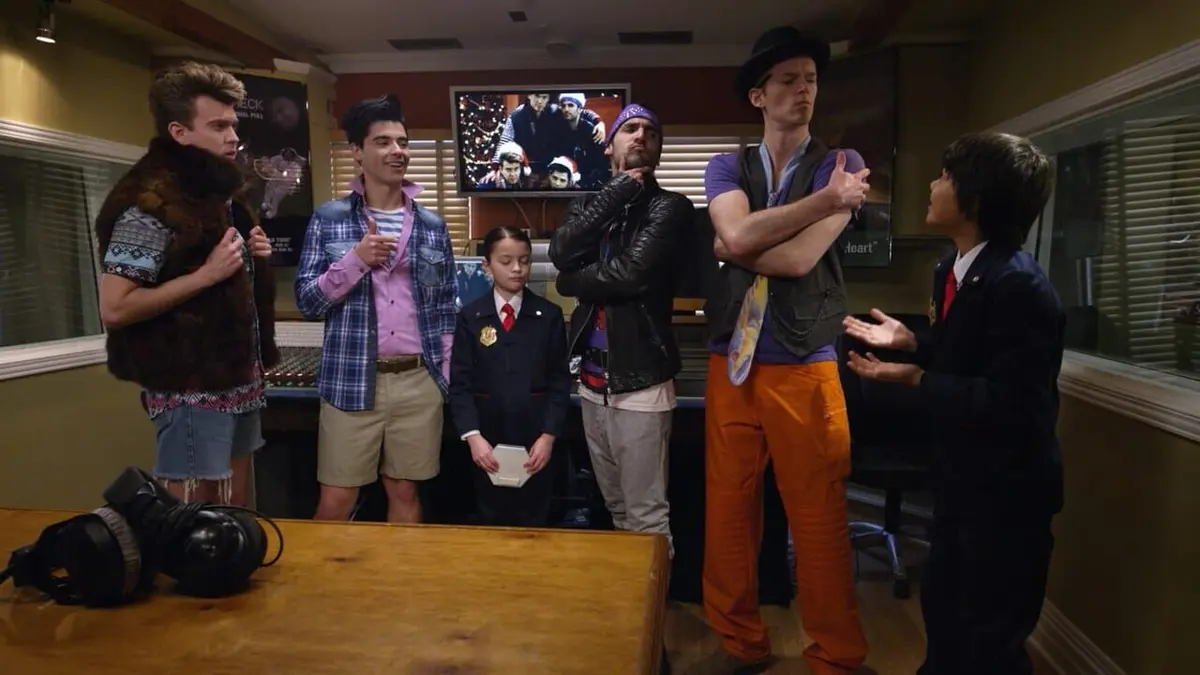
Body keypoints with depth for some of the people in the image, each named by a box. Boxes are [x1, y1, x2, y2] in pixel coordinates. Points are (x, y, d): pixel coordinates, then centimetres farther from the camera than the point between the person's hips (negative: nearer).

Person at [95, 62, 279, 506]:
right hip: (190, 390, -9)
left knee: (234, 512, 18)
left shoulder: (221, 193, 13)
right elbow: (114, 309, -21)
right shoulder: (151, 202, -15)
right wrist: (207, 274, -23)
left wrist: (253, 257, 4)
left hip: (240, 381, 9)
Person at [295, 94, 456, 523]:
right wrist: (356, 259, -16)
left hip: (419, 381, 2)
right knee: (336, 501, 5)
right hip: (351, 382, -2)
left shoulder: (433, 226, 8)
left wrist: (445, 376, 5)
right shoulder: (329, 218, 2)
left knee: (405, 492, 12)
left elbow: (445, 310, 10)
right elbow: (306, 301, -2)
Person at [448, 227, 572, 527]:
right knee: (493, 521, 13)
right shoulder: (470, 317, 1)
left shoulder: (549, 316, 1)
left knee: (534, 523, 9)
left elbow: (560, 381, 0)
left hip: (535, 438, 0)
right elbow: (460, 383, -2)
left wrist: (548, 435, -9)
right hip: (488, 438, 0)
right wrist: (473, 436, -14)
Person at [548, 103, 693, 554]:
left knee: (646, 516, 2)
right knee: (617, 509, 19)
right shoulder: (588, 204, 12)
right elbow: (561, 253, -9)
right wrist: (617, 191, -10)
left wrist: (572, 281, -4)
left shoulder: (670, 207, -5)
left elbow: (631, 274, -21)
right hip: (592, 380, 6)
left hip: (640, 381, -6)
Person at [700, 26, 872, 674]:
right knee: (727, 512, 10)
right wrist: (827, 200, -13)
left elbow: (799, 259, -13)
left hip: (806, 368, -2)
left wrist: (735, 244, -1)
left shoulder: (841, 164, 1)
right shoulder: (726, 166, 7)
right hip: (732, 363, 2)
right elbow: (738, 237, -15)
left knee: (820, 521, 6)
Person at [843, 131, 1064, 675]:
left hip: (1006, 489, -9)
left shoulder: (1019, 287, -27)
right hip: (963, 476, 9)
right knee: (942, 602, 27)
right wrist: (909, 342, 5)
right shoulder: (955, 268, 2)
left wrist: (915, 378, -24)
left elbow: (1008, 404, -29)